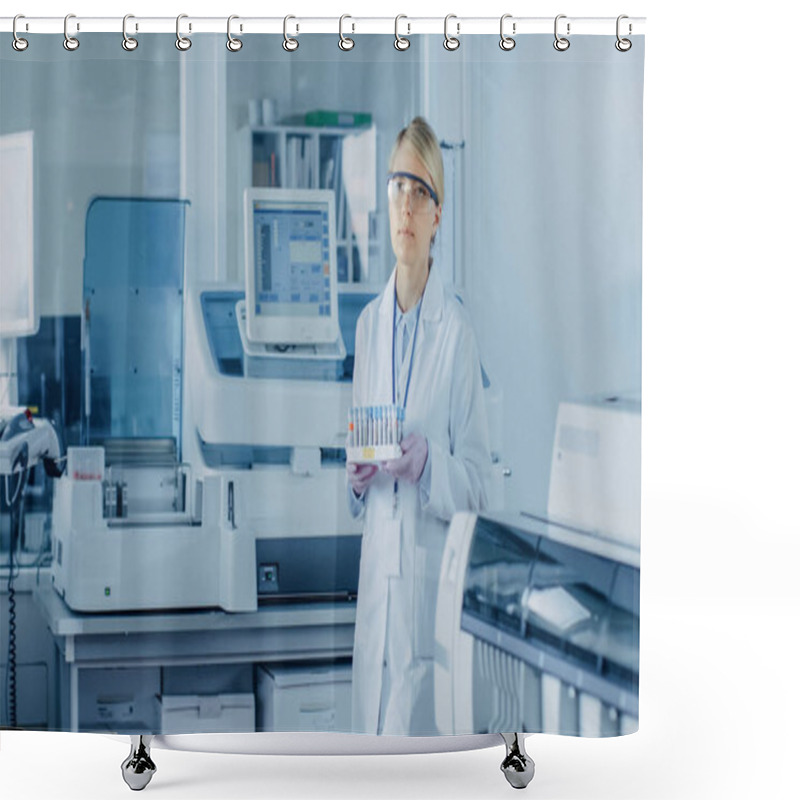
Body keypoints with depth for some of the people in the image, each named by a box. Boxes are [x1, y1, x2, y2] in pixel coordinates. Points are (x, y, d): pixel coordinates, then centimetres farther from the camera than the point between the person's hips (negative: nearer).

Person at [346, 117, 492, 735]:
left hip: (432, 570, -5)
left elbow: (478, 481, -4)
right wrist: (357, 474, -3)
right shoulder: (368, 323, 11)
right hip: (375, 567, 5)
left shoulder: (458, 330, -6)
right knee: (369, 735, 10)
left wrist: (427, 462, -21)